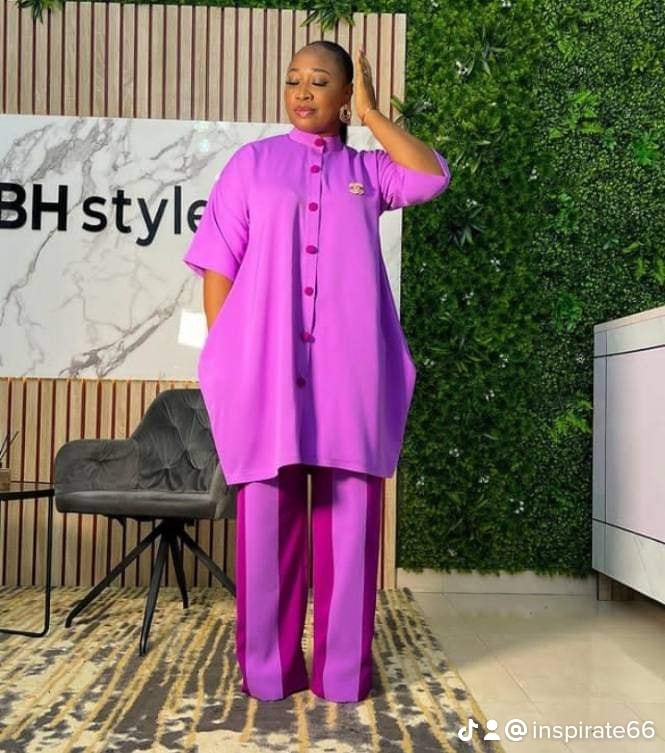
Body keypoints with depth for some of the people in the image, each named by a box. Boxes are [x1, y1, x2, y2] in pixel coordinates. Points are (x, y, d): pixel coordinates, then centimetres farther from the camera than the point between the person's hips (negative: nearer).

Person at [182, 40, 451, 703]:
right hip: (266, 366, 0)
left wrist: (370, 113, 4)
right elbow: (218, 266, 8)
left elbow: (433, 177, -6)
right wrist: (221, 359, -1)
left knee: (350, 512, 2)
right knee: (267, 511, 2)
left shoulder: (369, 170, 15)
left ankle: (344, 668, 13)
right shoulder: (252, 161, 13)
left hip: (349, 369, 1)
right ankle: (268, 665, 15)